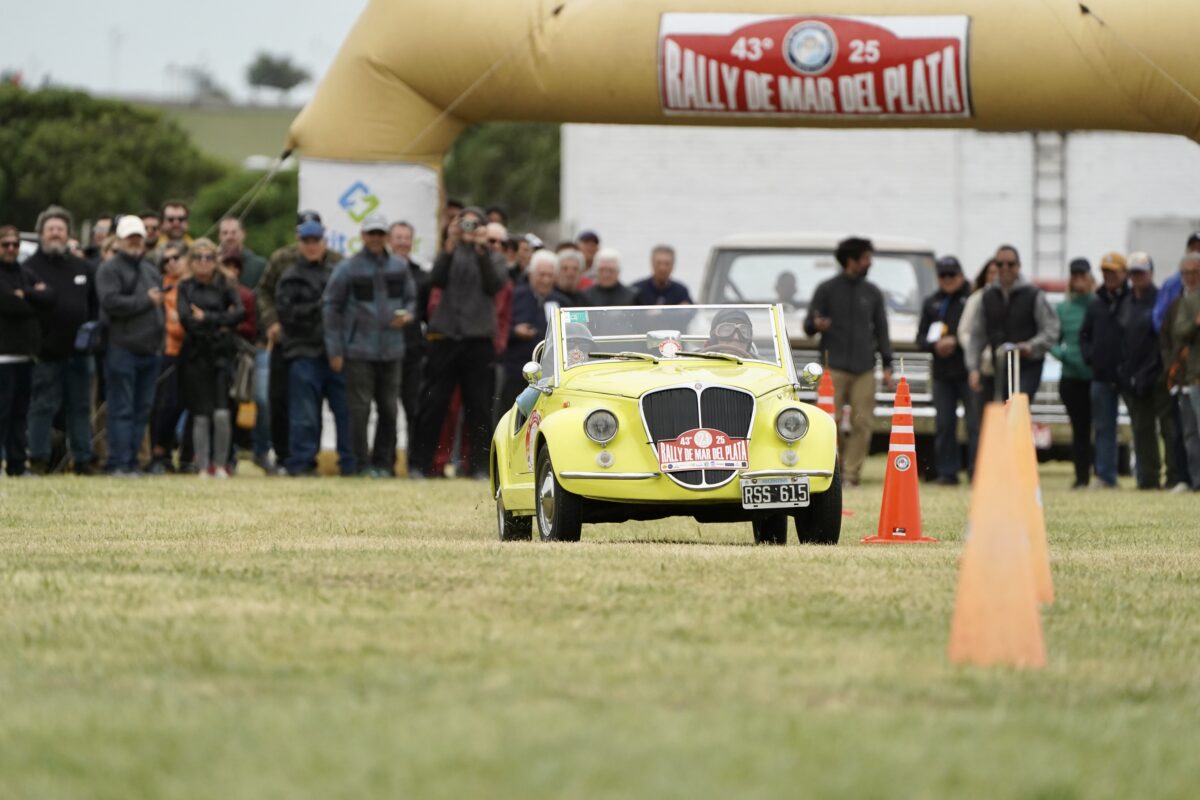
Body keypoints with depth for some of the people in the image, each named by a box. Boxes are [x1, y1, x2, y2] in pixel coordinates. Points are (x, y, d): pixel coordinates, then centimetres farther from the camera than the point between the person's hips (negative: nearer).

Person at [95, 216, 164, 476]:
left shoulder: (150, 270, 21)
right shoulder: (109, 269, -3)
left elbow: (160, 302, 24)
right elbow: (110, 301, -17)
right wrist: (146, 301, -11)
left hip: (150, 348, 7)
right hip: (121, 349, -7)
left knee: (142, 410, 7)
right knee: (122, 410, -8)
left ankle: (131, 461, 11)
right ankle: (119, 463, -9)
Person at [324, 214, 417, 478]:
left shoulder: (399, 267, 10)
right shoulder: (347, 269, 0)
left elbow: (411, 298, 21)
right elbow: (331, 308, 1)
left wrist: (407, 315, -5)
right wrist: (335, 350, -4)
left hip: (391, 350, 3)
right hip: (359, 351, -3)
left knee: (389, 409, 4)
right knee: (360, 409, -5)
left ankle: (384, 463, 13)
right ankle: (363, 464, 1)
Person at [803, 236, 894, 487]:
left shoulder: (872, 293, 16)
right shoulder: (827, 290, 6)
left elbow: (881, 331, 17)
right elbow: (808, 325, 6)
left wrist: (887, 366, 8)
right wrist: (816, 325, -19)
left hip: (864, 369, 3)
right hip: (834, 367, -3)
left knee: (862, 423, -7)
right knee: (831, 422, -9)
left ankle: (851, 474, -5)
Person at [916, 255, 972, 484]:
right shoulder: (931, 303, 17)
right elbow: (921, 338, 16)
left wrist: (956, 341, -16)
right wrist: (935, 345, -5)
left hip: (969, 371, -5)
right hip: (942, 372, 5)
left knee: (975, 422, -5)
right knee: (944, 425, 3)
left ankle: (977, 470, -1)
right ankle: (947, 471, 7)